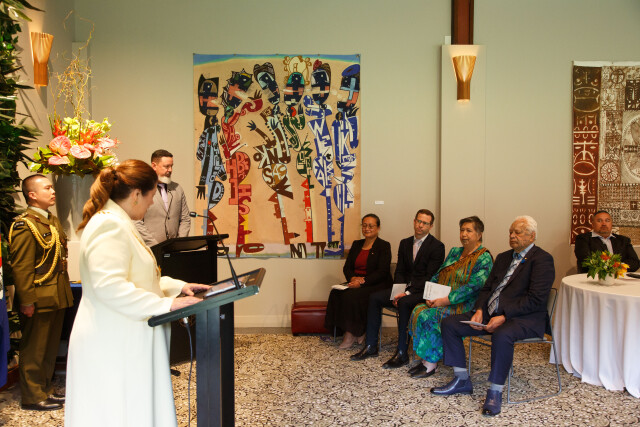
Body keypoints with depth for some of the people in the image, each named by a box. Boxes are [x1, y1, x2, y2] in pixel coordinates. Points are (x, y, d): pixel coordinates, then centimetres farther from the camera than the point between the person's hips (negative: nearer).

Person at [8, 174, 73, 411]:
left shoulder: (53, 221, 14)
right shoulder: (24, 225, -15)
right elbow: (21, 267, -19)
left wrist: (65, 291, 18)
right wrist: (27, 301, -21)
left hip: (56, 298, 9)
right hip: (39, 300, -9)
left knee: (50, 349, 18)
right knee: (34, 350, 5)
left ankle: (45, 390, 31)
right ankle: (32, 397, 17)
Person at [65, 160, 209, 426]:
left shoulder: (118, 223, 16)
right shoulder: (110, 226, -19)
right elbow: (110, 286, -29)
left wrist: (178, 286, 13)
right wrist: (166, 304, -24)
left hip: (122, 341, 10)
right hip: (112, 346, -10)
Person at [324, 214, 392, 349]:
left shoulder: (384, 246, -2)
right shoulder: (356, 244, 16)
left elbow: (382, 272, -12)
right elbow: (347, 267, 12)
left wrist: (362, 281, -22)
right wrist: (353, 278, -11)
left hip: (377, 285, -6)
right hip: (356, 283, 6)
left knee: (351, 296, -31)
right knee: (336, 293, -22)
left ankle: (352, 333, -14)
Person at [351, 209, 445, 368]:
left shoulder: (437, 246, -8)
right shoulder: (405, 243, 13)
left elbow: (430, 277, -15)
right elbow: (399, 271, 11)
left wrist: (408, 293, -22)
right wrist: (399, 290, -9)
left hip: (425, 291, -7)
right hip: (405, 289, 7)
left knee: (404, 303, -34)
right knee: (374, 297, -11)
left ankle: (402, 353, -27)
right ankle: (371, 346, -6)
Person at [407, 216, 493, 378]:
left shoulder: (484, 258, -7)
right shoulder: (454, 252, 16)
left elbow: (472, 287, -18)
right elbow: (437, 276, 14)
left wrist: (445, 300, -22)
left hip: (465, 306, -7)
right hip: (441, 301, 7)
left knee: (429, 315, -27)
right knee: (418, 310, -19)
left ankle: (431, 364, -17)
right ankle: (425, 358, -12)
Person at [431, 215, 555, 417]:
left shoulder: (542, 259, -6)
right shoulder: (503, 257, 19)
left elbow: (536, 299, -16)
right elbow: (487, 288, 18)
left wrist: (503, 317, -22)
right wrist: (479, 310, -3)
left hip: (524, 318, -8)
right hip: (490, 313, 8)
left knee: (501, 335, -39)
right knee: (449, 323, -3)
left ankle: (495, 393, -22)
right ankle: (462, 381, 5)